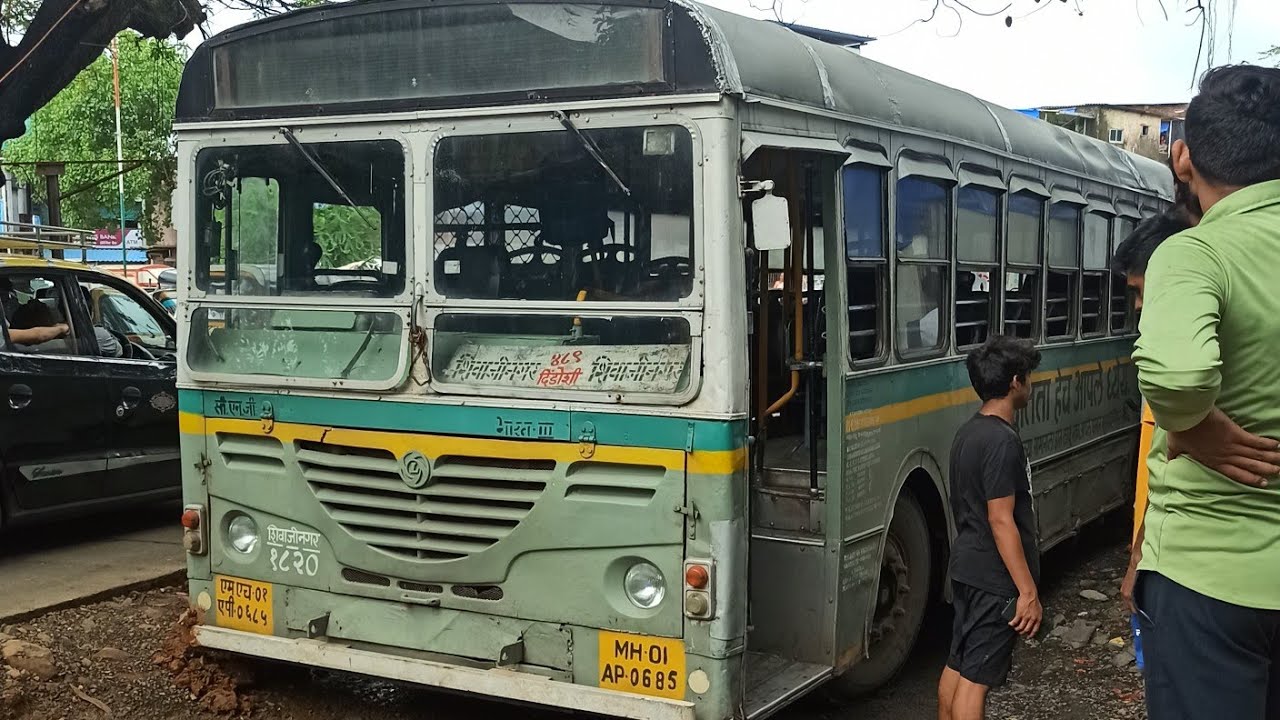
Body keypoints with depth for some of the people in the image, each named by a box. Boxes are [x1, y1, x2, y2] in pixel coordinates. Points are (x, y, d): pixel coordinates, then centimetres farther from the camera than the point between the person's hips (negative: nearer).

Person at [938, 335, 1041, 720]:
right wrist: (1029, 592, -20)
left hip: (967, 568, 9)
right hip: (995, 578, -9)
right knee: (976, 676, -4)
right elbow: (1001, 521, -23)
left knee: (957, 664, 16)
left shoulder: (969, 432, 9)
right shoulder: (1002, 441, -20)